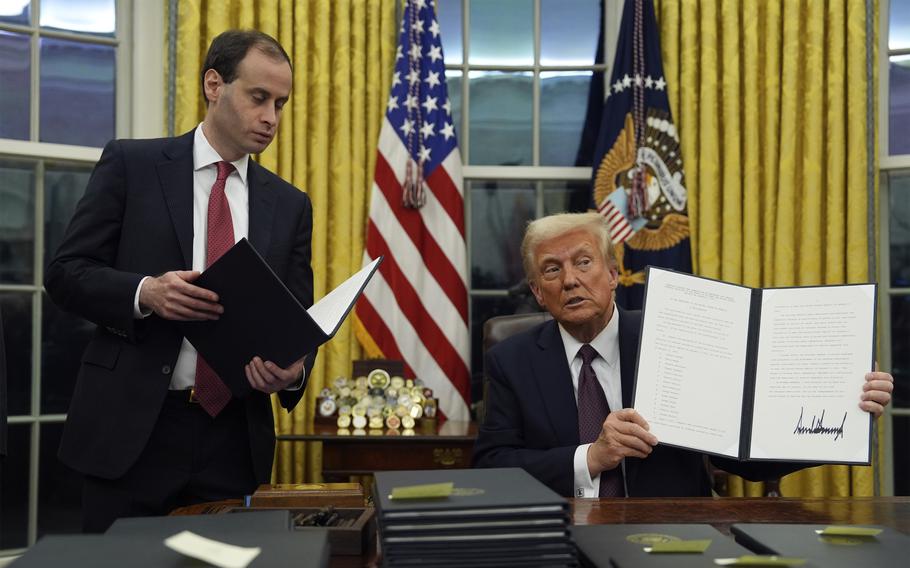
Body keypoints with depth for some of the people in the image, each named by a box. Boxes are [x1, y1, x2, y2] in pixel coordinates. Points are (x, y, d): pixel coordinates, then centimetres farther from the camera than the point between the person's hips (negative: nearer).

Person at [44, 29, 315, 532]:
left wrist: (293, 370, -13)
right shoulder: (131, 164, 1)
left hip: (236, 438, 3)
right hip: (130, 429, -3)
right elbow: (66, 273, -1)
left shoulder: (289, 204, 10)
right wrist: (145, 293, -20)